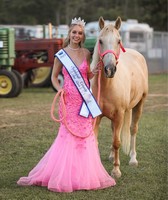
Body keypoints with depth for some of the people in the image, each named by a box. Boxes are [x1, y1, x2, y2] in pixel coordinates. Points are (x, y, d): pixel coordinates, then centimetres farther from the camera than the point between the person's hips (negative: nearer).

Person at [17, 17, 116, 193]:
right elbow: (54, 76, 4)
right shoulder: (61, 55, -4)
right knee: (68, 134, -2)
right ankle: (63, 176, 8)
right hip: (69, 99, -4)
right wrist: (59, 89, -13)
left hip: (84, 99, 4)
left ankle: (85, 174, 19)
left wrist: (94, 72, -5)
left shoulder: (86, 53, 5)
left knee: (85, 134, 8)